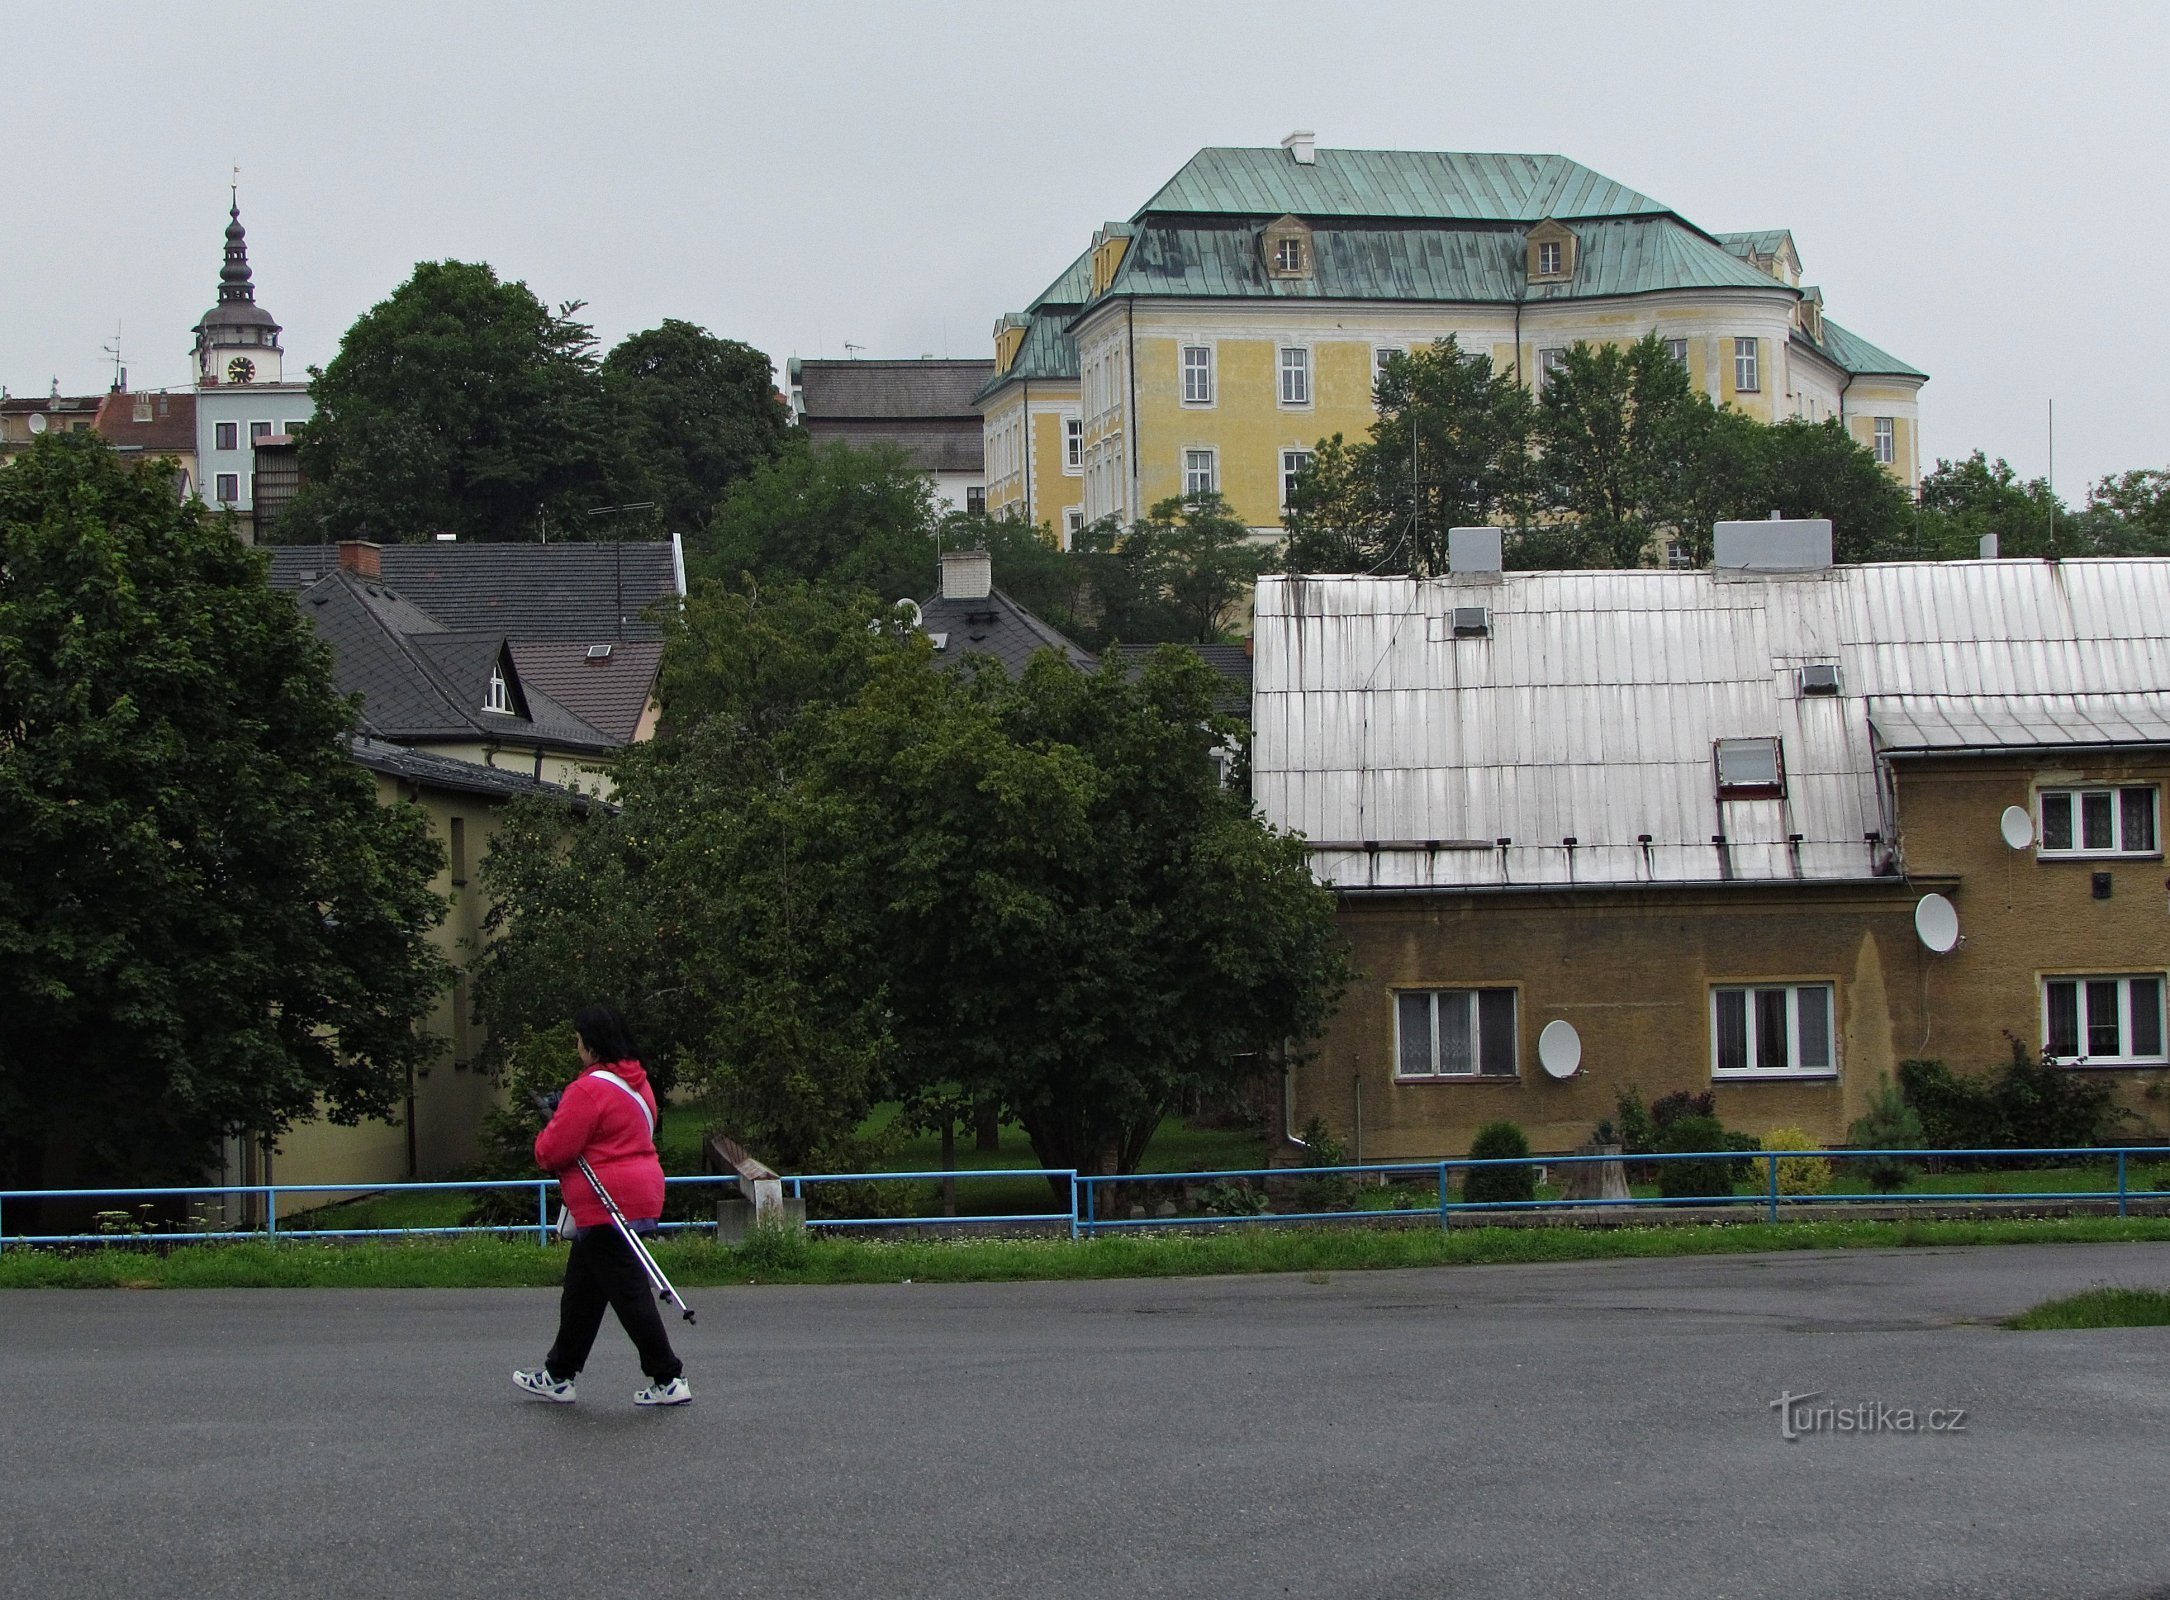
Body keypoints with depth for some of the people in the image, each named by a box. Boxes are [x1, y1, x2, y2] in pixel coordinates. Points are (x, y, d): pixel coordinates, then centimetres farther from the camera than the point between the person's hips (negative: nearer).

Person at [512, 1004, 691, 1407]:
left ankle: (669, 1380, -4)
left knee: (628, 1292, -6)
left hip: (606, 1206, -10)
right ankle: (558, 1375, 28)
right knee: (581, 1291, 19)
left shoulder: (589, 1090, -19)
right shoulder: (637, 1084, 11)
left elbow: (552, 1151, -19)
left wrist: (544, 1140, 6)